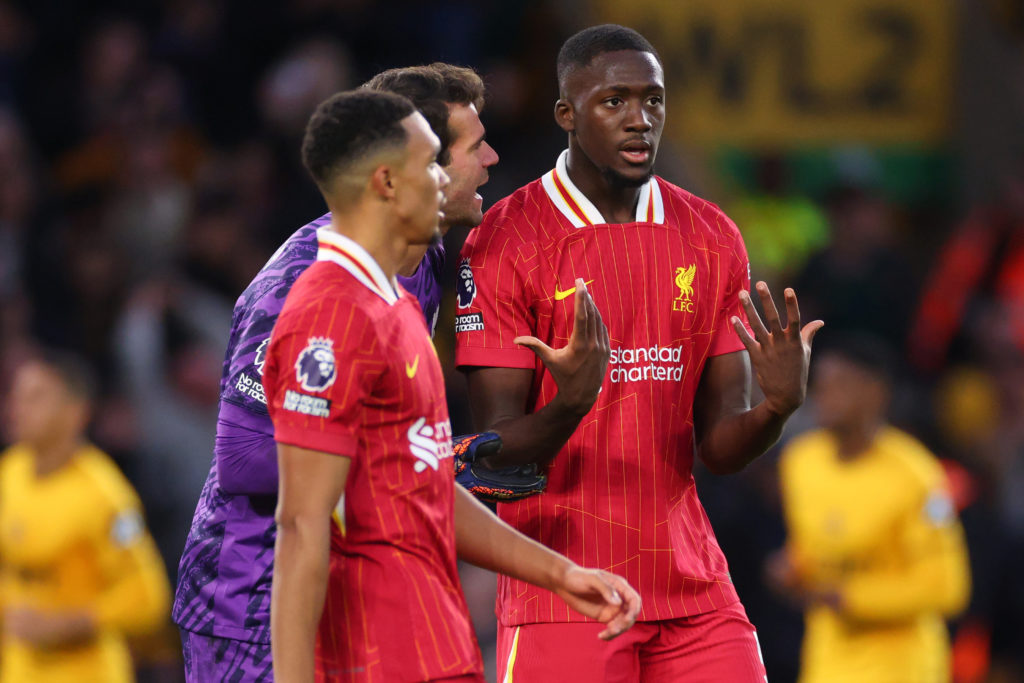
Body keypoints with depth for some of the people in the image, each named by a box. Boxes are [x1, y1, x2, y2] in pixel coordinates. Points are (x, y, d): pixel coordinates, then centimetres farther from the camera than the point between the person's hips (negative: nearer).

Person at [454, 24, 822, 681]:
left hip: (693, 590, 4)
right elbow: (497, 451, -9)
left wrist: (777, 406, -15)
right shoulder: (504, 244, -6)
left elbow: (720, 448, 7)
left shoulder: (712, 240, 8)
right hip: (561, 595, -4)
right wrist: (568, 407, -29)